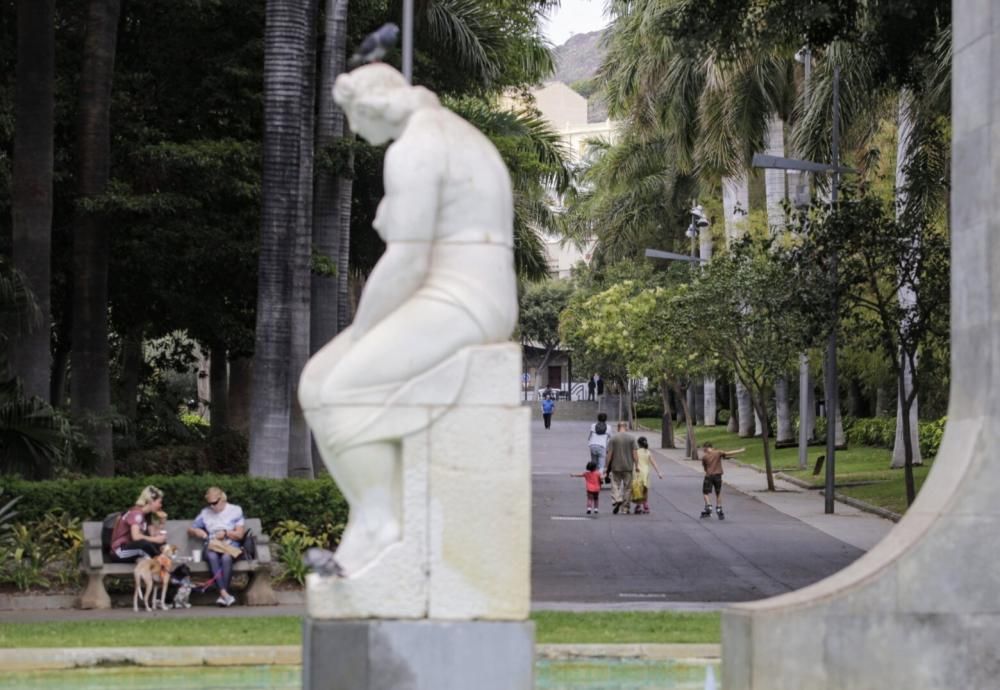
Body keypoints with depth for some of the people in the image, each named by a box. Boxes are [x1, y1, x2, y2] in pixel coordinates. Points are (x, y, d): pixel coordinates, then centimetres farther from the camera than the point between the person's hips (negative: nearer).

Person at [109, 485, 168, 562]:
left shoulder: (145, 514, 10)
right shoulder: (136, 513, -17)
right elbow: (136, 536, -31)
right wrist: (156, 539, -25)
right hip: (120, 552, -9)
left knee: (161, 544, -4)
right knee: (145, 544, -36)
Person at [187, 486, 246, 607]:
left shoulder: (235, 510, 11)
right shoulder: (205, 513, 18)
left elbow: (239, 534, 6)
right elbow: (189, 530, 22)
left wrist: (226, 533, -11)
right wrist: (196, 531, -1)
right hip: (212, 546, 2)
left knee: (226, 557, -38)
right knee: (212, 556, -36)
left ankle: (223, 595, -40)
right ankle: (224, 593, -47)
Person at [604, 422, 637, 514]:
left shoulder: (613, 438, -3)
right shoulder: (631, 439, 0)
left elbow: (609, 454, -5)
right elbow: (634, 453, -4)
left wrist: (607, 468, 0)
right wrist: (636, 466, 1)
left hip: (616, 467, -1)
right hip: (628, 467, 1)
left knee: (615, 485, 6)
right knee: (627, 487, 7)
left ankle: (616, 500, -20)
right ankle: (625, 508, 10)